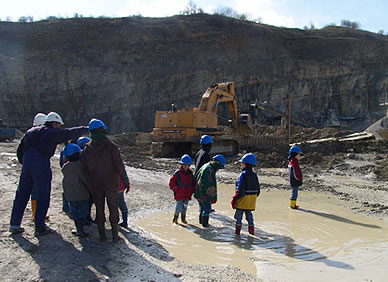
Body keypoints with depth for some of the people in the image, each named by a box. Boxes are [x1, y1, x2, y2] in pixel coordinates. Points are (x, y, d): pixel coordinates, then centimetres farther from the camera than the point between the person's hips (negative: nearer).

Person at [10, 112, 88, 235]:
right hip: (41, 166, -7)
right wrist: (86, 129, 15)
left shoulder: (30, 131, 19)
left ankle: (14, 225, 22)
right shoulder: (53, 133, -1)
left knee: (22, 194, 15)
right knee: (43, 197, 3)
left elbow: (20, 150, 21)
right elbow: (70, 133, 3)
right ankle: (39, 227, 6)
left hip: (27, 164, 7)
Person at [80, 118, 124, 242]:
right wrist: (116, 175, 7)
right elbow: (119, 166, -14)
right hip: (111, 183, -2)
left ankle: (102, 235, 19)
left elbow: (84, 167, -2)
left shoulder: (87, 149, -6)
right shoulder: (111, 146, -15)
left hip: (95, 184, 2)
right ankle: (115, 235, 16)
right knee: (113, 208, 11)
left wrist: (91, 178, 14)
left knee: (99, 208, 14)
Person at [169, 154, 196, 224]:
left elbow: (194, 183, 16)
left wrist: (192, 191, 5)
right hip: (179, 195, -4)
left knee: (185, 207, 14)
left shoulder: (190, 174, 5)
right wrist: (176, 190, -11)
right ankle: (175, 218, 15)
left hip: (187, 195, 5)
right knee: (179, 207, -3)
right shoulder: (177, 173, -9)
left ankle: (183, 218, 30)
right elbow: (171, 183, -6)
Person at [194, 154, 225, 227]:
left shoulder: (205, 166, 9)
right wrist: (212, 197, -19)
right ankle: (204, 223, 11)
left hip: (198, 192, 10)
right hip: (203, 194, -10)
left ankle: (201, 220, 36)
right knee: (207, 208, 4)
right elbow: (209, 185, -25)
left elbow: (196, 176, 19)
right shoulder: (210, 170, -23)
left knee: (202, 207, 23)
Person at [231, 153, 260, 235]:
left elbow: (240, 189, -21)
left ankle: (237, 231, 9)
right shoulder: (254, 175, 6)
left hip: (243, 198, -7)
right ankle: (251, 230, 22)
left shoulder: (243, 174, -17)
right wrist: (255, 195, 23)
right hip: (252, 199, 7)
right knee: (249, 214, 17)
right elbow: (257, 188, 12)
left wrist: (235, 198, -16)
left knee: (239, 214, 4)